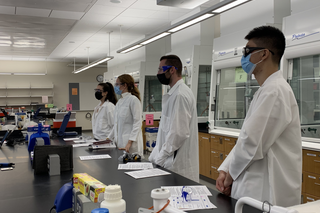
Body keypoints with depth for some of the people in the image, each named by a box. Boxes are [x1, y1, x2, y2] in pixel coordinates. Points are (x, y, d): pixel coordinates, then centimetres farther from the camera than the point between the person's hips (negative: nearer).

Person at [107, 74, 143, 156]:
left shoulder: (133, 100, -9)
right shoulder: (119, 101, 16)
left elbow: (137, 123, -15)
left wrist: (129, 142, -22)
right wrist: (108, 138, 19)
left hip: (131, 143, -7)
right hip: (120, 141, 8)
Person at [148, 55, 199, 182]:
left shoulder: (180, 95, -17)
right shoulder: (174, 93, 16)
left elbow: (179, 133, -23)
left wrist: (159, 159, -16)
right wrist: (156, 155, 15)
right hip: (171, 162, 9)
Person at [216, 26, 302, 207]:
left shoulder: (275, 91, -19)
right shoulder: (265, 91, 13)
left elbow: (252, 143, -22)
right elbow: (247, 138, 12)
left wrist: (231, 174, -6)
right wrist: (225, 169, 3)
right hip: (255, 188, 9)